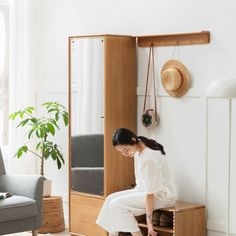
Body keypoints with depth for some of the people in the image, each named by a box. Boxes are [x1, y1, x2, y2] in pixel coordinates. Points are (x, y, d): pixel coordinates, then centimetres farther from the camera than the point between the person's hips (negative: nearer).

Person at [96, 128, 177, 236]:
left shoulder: (149, 158, -29)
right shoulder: (138, 148, -3)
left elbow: (150, 193, -27)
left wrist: (149, 222, -23)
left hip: (163, 194, -9)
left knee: (118, 204, -18)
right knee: (111, 199, 0)